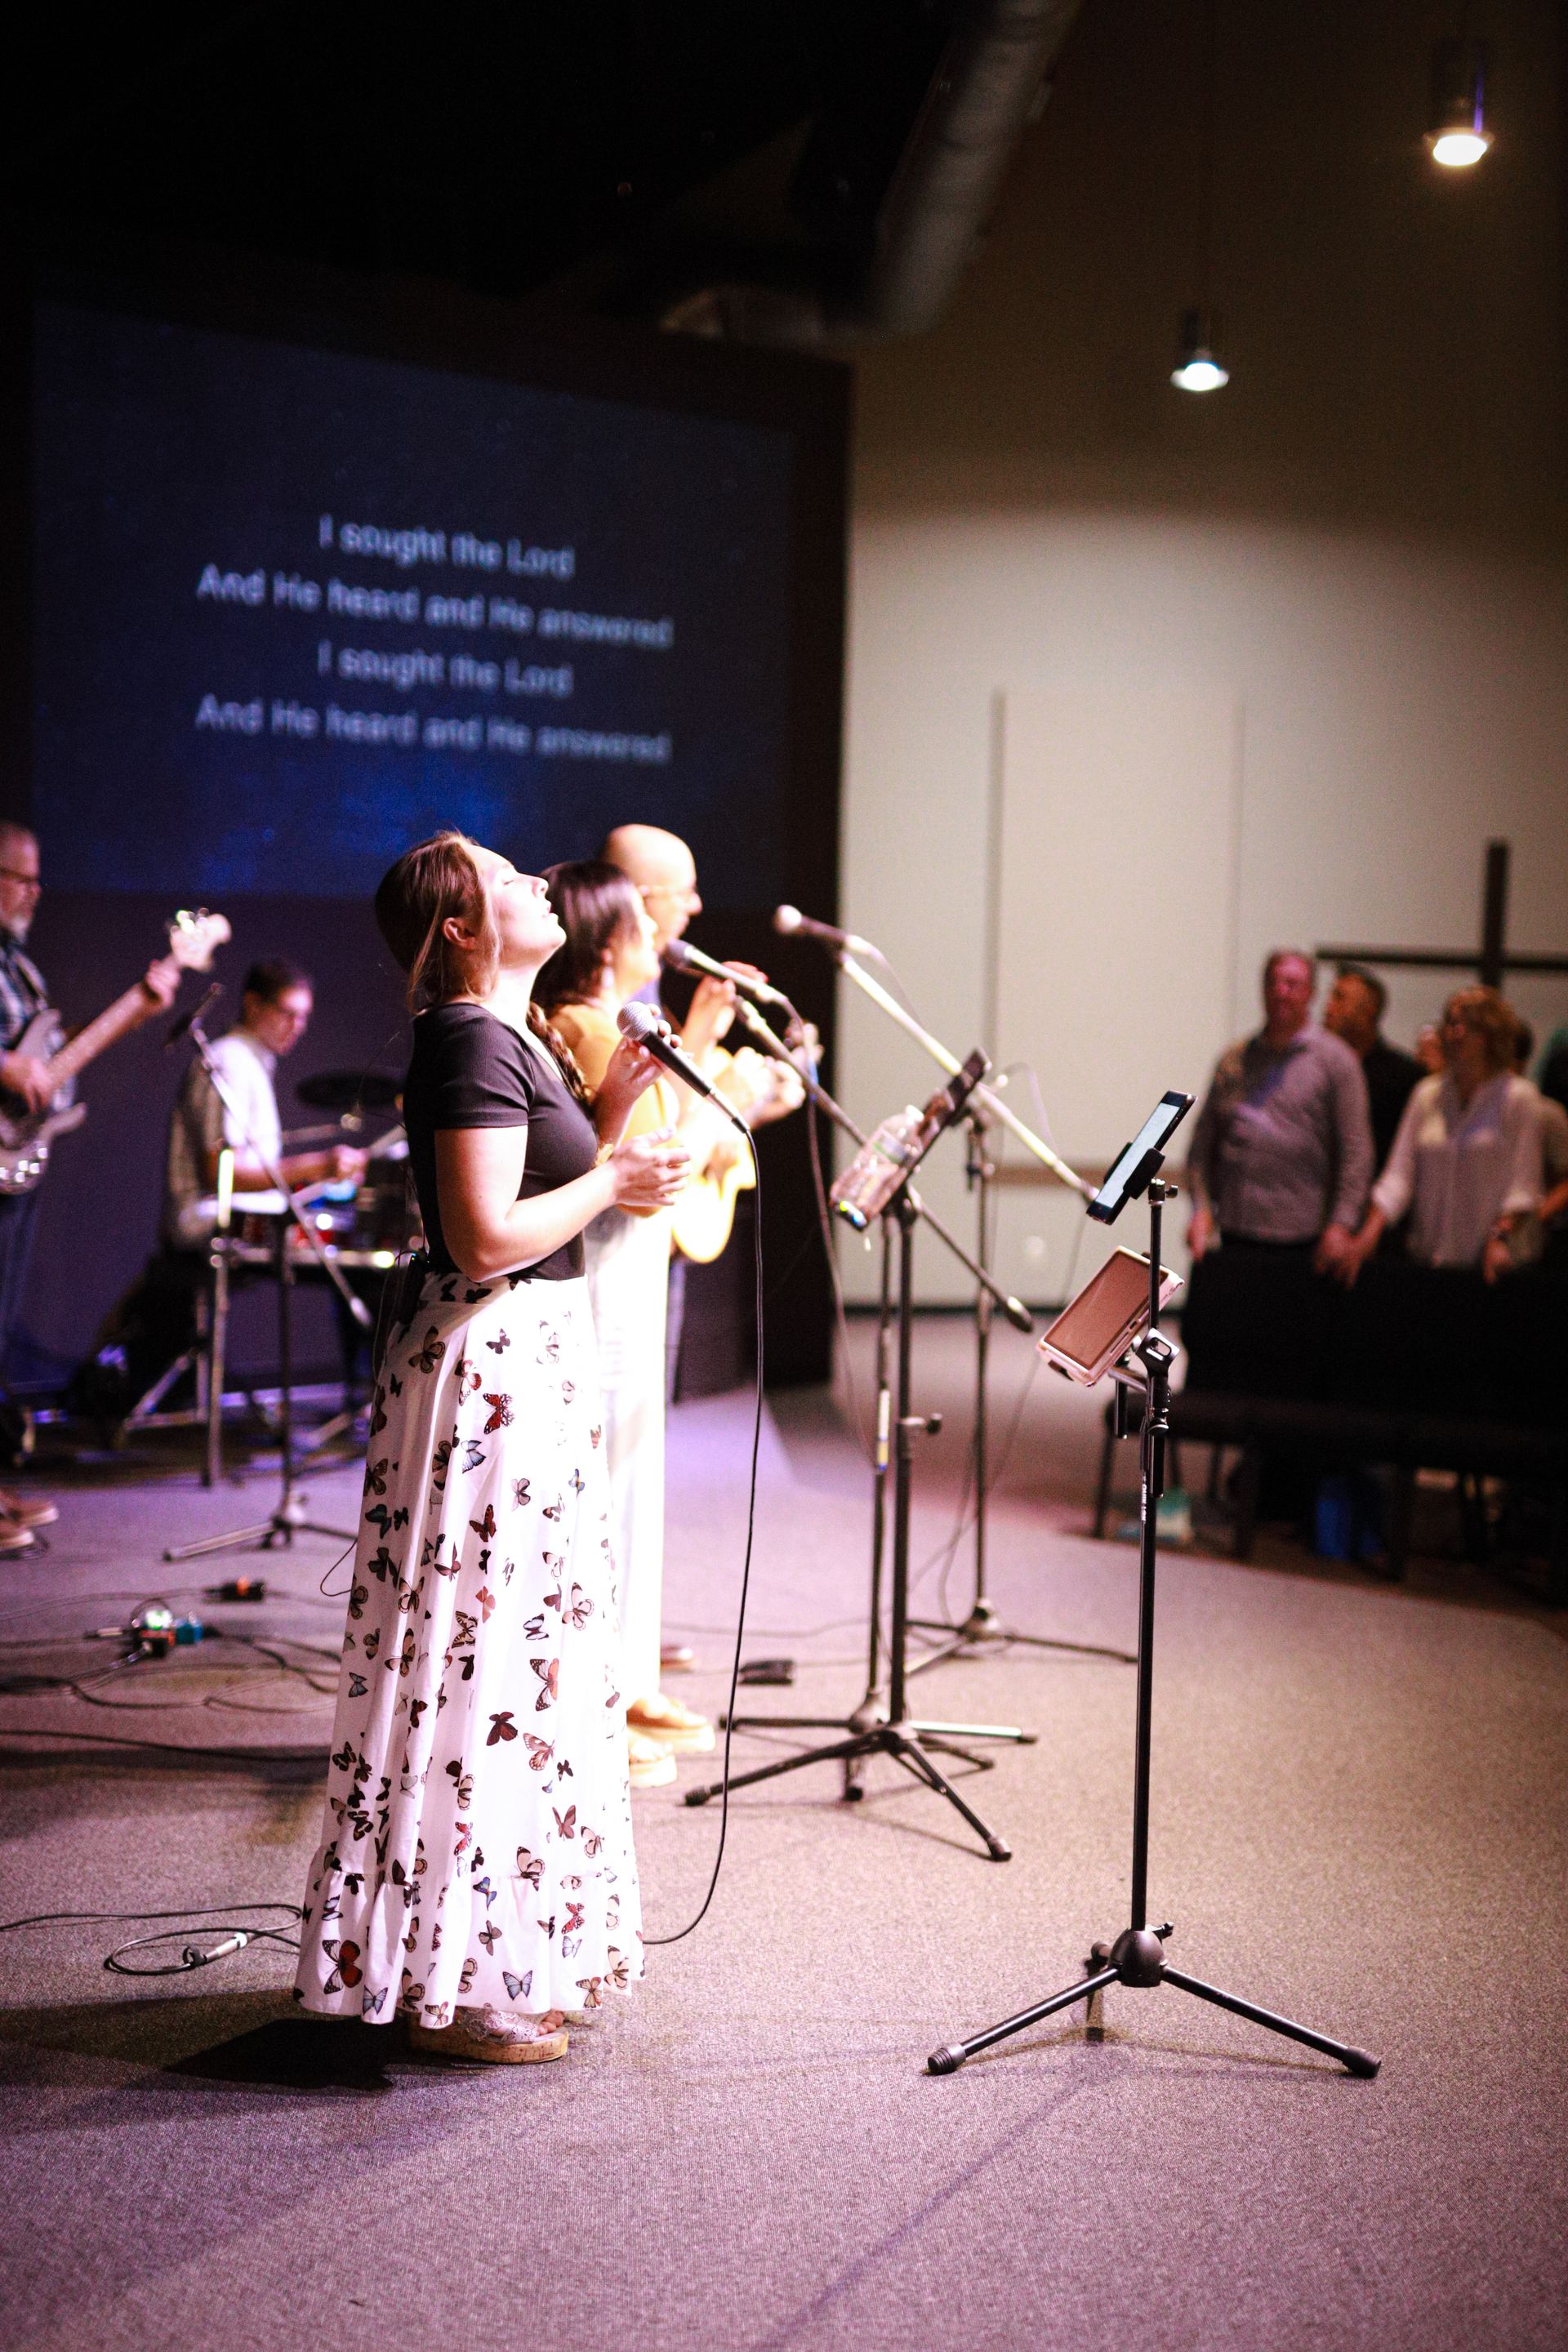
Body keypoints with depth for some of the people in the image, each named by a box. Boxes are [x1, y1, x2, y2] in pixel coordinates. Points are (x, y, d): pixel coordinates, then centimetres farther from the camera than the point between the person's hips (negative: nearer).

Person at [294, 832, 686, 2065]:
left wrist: (612, 1109, 9)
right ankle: (459, 1979, 6)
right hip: (491, 1369, -11)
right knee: (486, 1651, -4)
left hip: (533, 1358, 11)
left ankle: (517, 1948, 28)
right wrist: (610, 1181, -12)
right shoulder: (473, 1043, -16)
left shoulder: (518, 1036, 14)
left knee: (531, 1641, 16)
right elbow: (489, 1236, -24)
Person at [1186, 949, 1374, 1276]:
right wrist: (1202, 1208, 1)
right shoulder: (1233, 1060, 14)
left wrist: (1341, 1225, -12)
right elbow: (1203, 1145, 13)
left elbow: (1356, 1151, -4)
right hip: (1236, 1234, 3)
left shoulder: (1334, 1059, 3)